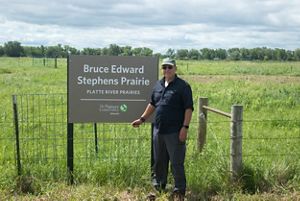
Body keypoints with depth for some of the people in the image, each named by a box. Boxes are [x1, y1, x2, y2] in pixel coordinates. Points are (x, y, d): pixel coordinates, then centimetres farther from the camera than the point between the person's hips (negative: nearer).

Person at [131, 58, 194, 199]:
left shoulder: (183, 86, -8)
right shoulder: (158, 85, 12)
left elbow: (189, 108, -11)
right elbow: (152, 104, 23)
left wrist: (185, 127, -18)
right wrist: (142, 119, 19)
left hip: (175, 132, -6)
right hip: (158, 130, 6)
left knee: (176, 162, -2)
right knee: (159, 160, 16)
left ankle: (179, 190, 8)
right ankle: (159, 186, 30)